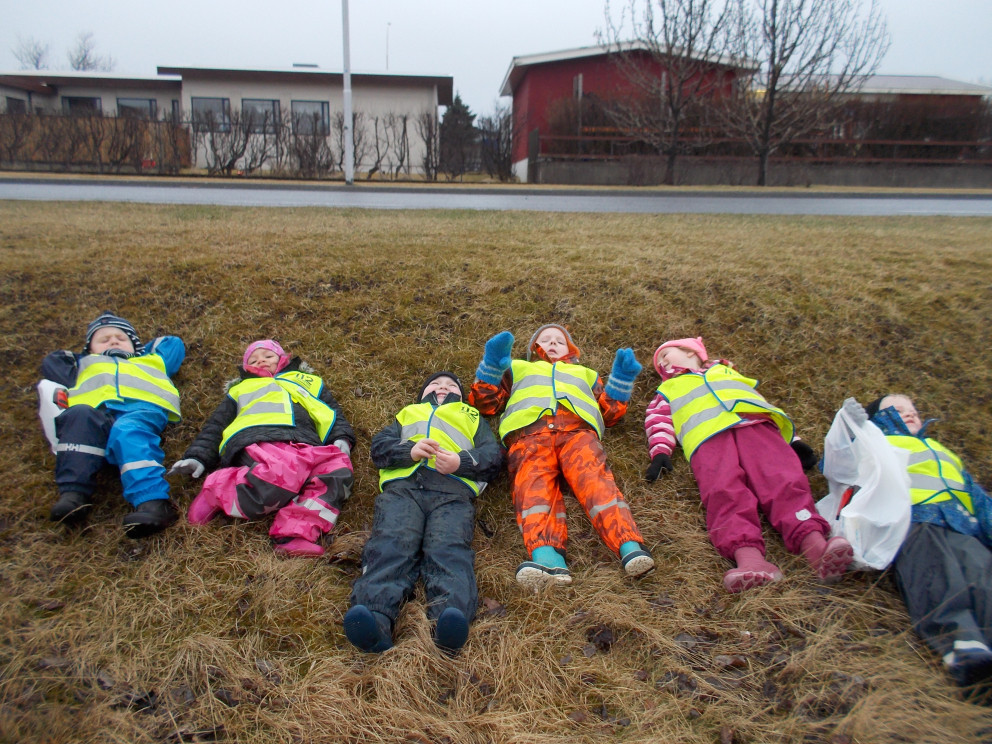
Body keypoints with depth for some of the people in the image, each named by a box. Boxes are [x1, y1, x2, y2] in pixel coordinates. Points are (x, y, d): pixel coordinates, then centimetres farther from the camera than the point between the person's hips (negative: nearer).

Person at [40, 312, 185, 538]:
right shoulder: (85, 364, 48)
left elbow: (174, 344, 55)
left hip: (140, 409, -1)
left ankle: (152, 501, -57)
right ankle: (73, 494, -42)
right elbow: (52, 362, 37)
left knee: (128, 432, -37)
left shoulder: (150, 359, 46)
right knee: (79, 417, -34)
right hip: (95, 411, 2)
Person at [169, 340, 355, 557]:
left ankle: (296, 532, -44)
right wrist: (197, 457, 10)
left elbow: (334, 414, 28)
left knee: (338, 466, -33)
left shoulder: (309, 382, 40)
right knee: (285, 473, -39)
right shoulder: (240, 389, 39)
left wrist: (341, 440, 6)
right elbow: (215, 426, 29)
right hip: (258, 442, -2)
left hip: (305, 447, 3)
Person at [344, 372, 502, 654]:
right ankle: (376, 618, -51)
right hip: (402, 486, 1)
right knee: (391, 544, -30)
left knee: (449, 549, -31)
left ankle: (450, 616, -57)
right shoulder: (407, 414, 42)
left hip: (453, 489, -1)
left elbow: (492, 454, 21)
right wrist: (410, 450, -2)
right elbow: (379, 445, 23)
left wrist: (461, 462, -3)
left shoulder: (472, 417, 40)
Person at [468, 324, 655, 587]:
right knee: (534, 485, -32)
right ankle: (547, 559, -55)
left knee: (594, 479, -29)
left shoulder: (585, 373, 44)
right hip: (529, 432, -1)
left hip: (577, 430, 1)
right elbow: (485, 402, 24)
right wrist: (492, 364, 12)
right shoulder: (517, 369, 40)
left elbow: (609, 412, 30)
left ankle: (630, 547, -49)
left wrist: (622, 378, 18)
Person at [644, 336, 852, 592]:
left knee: (783, 480, -28)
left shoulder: (727, 372, 42)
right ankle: (749, 557, -54)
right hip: (707, 435, -1)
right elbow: (659, 420, 21)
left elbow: (760, 399, 31)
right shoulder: (668, 389, 40)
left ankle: (816, 546, -48)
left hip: (755, 424, 2)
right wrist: (660, 452, -1)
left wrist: (794, 440, 16)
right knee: (724, 491, -32)